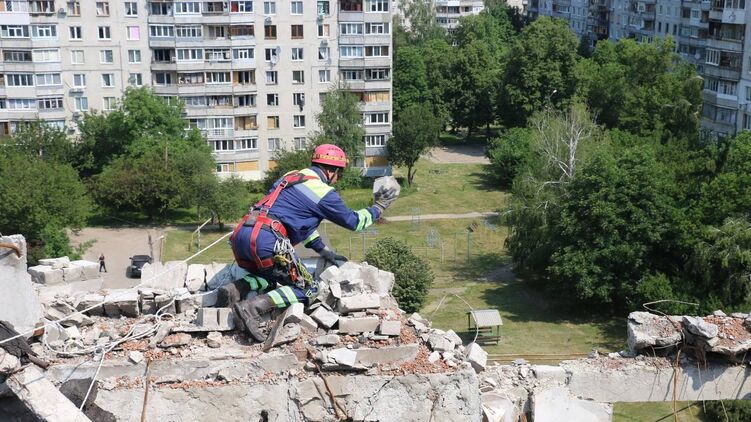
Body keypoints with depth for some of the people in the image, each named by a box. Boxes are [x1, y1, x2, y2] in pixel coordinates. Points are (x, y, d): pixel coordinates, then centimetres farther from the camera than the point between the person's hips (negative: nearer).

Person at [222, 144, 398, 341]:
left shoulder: (292, 177, 26)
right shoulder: (324, 192, 2)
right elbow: (353, 221, 14)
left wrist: (324, 251, 37)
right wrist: (378, 208, 30)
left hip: (240, 235, 8)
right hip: (266, 240, -8)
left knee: (271, 277, 29)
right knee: (307, 289, 3)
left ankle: (235, 289, 1)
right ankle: (252, 308, -18)